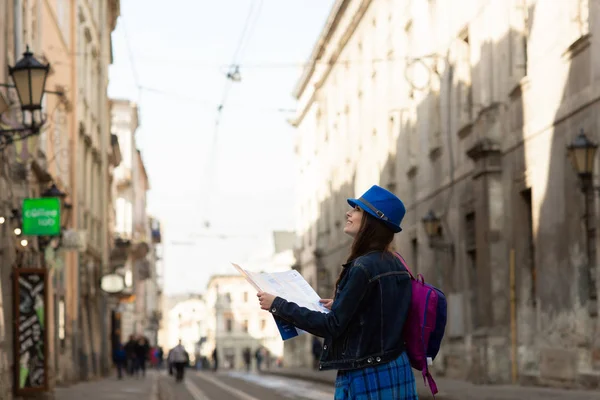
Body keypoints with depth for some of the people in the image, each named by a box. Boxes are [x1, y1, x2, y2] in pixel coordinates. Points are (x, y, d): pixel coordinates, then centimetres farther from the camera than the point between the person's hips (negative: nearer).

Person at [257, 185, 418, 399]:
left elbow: (333, 326, -16)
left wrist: (278, 305, -12)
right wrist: (341, 304, 25)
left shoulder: (363, 267, -17)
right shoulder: (395, 265, 9)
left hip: (366, 378, -8)